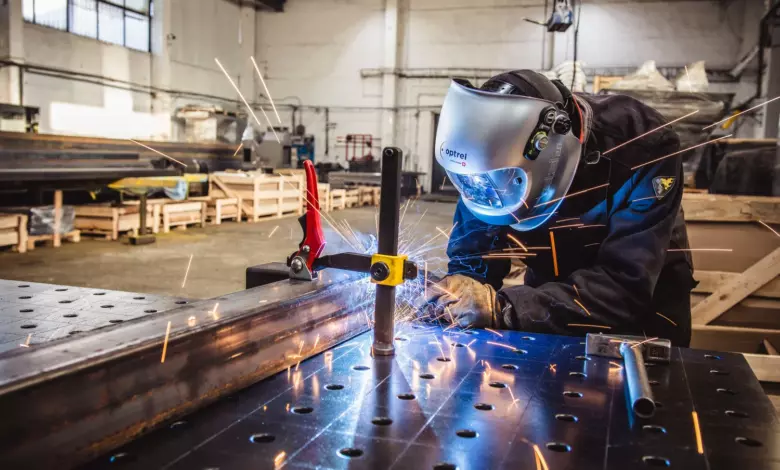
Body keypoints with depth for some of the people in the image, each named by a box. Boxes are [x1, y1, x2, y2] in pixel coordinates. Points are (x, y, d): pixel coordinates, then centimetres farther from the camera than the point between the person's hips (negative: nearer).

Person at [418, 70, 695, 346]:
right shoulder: (501, 155, -22)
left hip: (645, 298, -2)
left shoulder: (644, 149, -33)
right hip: (553, 287, 3)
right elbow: (474, 248, -14)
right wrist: (460, 285, -38)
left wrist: (505, 307, -50)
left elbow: (626, 286, -40)